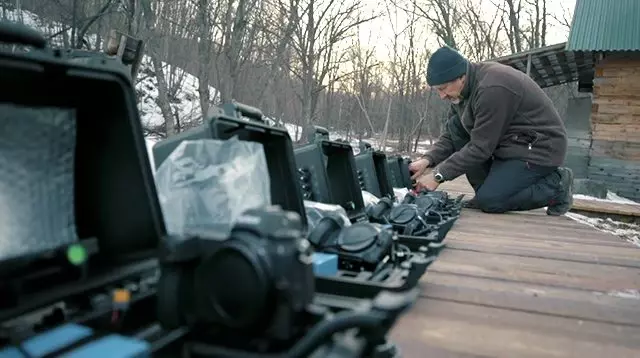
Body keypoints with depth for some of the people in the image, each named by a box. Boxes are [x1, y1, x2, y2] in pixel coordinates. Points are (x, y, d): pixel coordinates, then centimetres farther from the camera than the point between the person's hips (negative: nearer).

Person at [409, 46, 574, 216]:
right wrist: (428, 160, -15)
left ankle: (556, 185, 0)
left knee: (489, 202, -20)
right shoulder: (463, 88, 0)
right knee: (455, 126, -4)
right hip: (508, 142, 9)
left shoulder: (492, 88, -28)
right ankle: (487, 191, 2)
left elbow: (480, 147, -26)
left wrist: (438, 175, -24)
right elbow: (450, 135, 2)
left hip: (540, 147, -9)